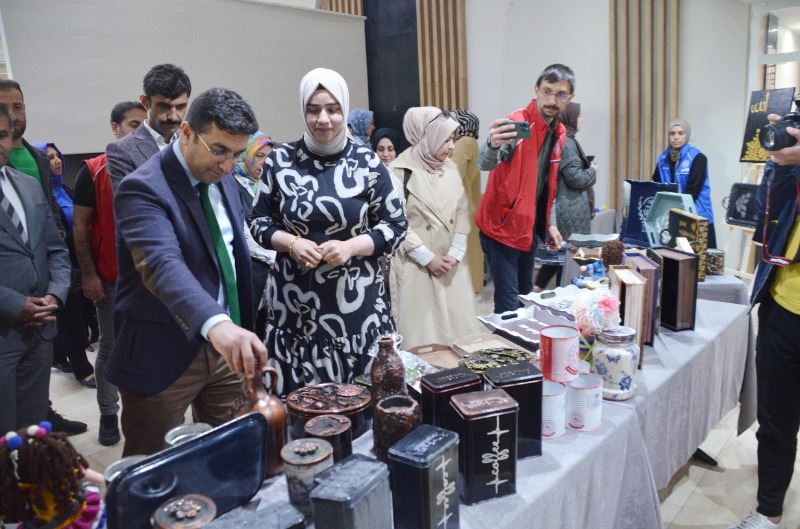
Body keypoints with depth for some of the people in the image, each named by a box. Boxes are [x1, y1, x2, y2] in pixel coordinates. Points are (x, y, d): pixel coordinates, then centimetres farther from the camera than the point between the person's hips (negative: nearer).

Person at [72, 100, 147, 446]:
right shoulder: (93, 171, -3)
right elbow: (80, 227, -2)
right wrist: (88, 274, -8)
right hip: (110, 278, -2)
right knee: (110, 346, 8)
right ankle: (108, 413, 21)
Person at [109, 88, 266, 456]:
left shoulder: (224, 180, 6)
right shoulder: (144, 188, -18)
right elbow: (163, 264, -36)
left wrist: (240, 329, 12)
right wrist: (216, 323, -52)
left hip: (226, 345, 7)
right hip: (163, 354, -6)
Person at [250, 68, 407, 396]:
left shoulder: (367, 163, -1)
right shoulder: (281, 160, 1)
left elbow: (396, 226, 2)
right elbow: (259, 221, 9)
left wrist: (352, 246, -13)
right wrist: (291, 243, -11)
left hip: (357, 297, 0)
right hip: (294, 298, 1)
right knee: (299, 392, 3)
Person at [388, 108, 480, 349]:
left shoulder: (451, 168, 7)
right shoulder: (401, 171, -10)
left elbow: (463, 212, 8)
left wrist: (456, 254, -3)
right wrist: (428, 258, -12)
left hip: (451, 263, 5)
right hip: (416, 265, -5)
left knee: (458, 325, 9)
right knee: (422, 331, 1)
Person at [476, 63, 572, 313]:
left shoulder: (559, 133, 7)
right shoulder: (517, 123, -18)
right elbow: (485, 163, -36)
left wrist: (550, 222, 14)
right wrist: (493, 145, -57)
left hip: (529, 227, 8)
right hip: (501, 227, -8)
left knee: (526, 296, 18)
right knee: (508, 304, -8)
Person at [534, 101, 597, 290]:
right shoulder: (567, 143, -16)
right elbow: (575, 178, -20)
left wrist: (587, 165, 13)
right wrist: (592, 171, -2)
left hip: (560, 206, 10)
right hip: (569, 210, -10)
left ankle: (538, 286, 17)